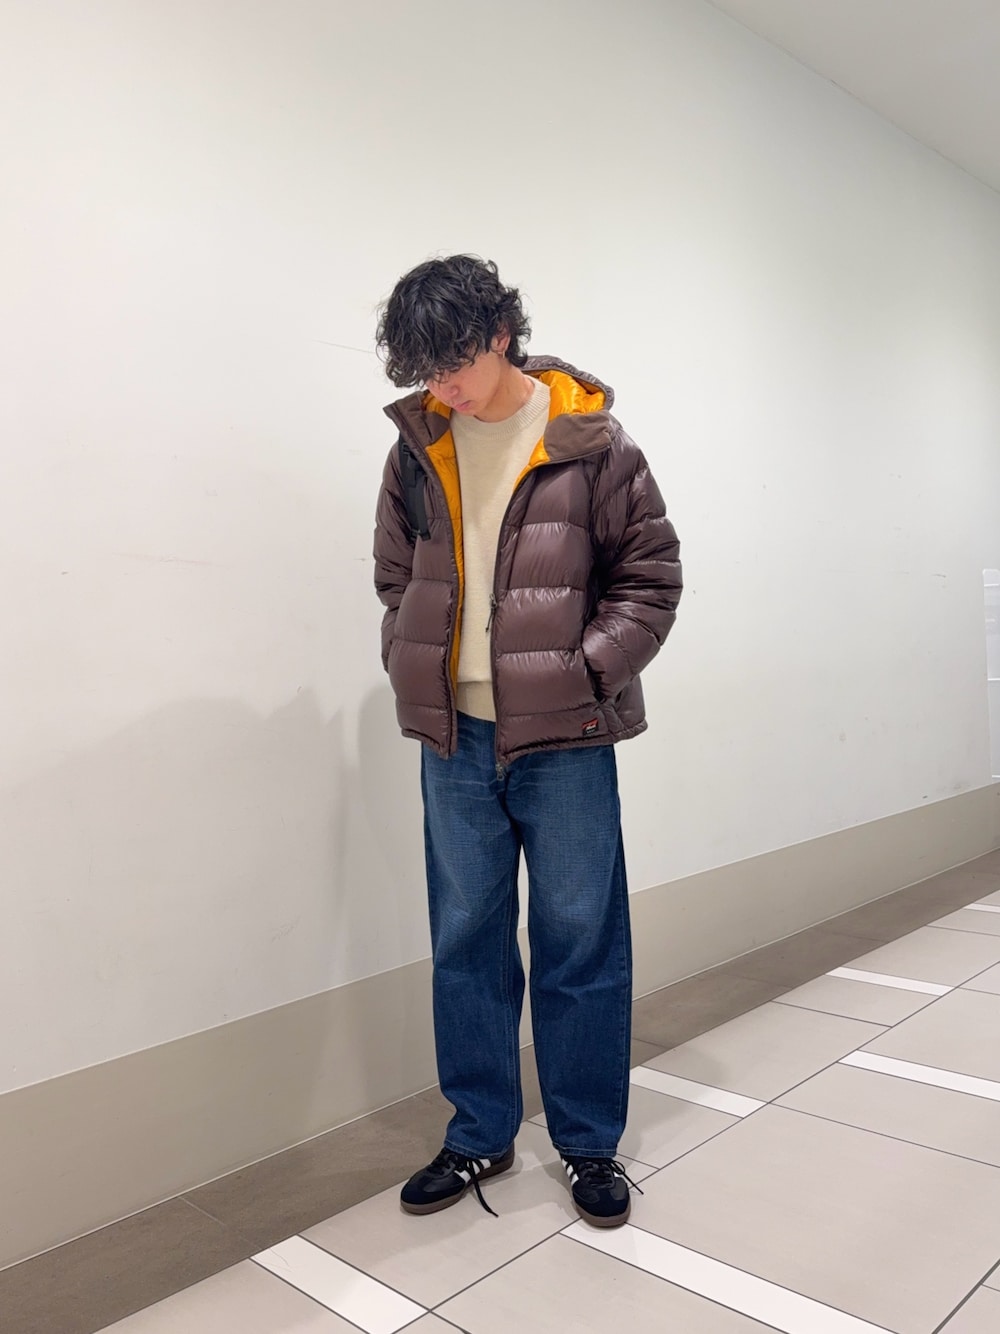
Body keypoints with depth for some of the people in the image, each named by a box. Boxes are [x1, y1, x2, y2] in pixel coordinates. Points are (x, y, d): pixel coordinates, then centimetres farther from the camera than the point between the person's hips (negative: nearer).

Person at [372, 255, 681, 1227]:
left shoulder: (590, 442, -5)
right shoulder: (417, 448, 6)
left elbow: (649, 579, -2)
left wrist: (585, 673, -10)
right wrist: (413, 670, 2)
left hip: (564, 738, -3)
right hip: (453, 737, 4)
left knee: (580, 943, 7)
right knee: (465, 940, 13)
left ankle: (589, 1143, 27)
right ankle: (480, 1135, 31)